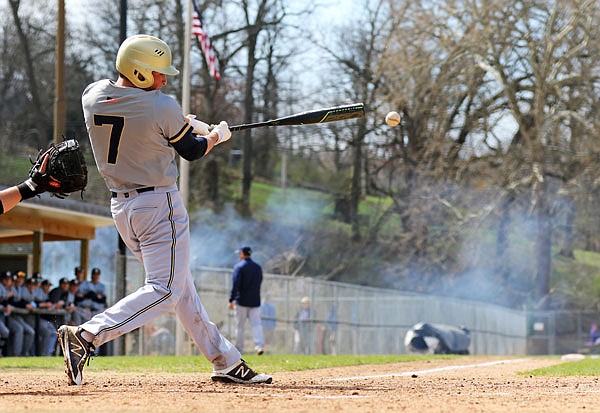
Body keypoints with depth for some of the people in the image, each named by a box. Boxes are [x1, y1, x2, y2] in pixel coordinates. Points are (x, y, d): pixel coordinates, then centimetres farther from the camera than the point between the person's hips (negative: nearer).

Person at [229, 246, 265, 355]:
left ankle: (239, 349, 9)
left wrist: (231, 300, -15)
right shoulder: (258, 267, 9)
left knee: (240, 326, 4)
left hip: (242, 301, -4)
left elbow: (235, 284, -15)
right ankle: (259, 345, -20)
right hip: (255, 301, 4)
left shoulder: (239, 267, -8)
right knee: (256, 324, -2)